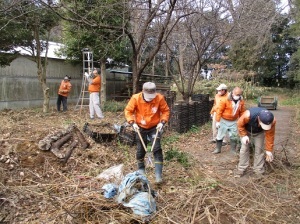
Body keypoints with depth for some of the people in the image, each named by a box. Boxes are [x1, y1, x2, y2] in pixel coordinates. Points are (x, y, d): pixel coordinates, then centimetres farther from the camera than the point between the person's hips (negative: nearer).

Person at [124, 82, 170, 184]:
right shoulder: (135, 98, -19)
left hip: (155, 127, -1)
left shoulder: (160, 98, -19)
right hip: (140, 128, 1)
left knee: (157, 149, -10)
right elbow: (128, 111, -7)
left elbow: (166, 111, -5)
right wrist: (132, 122, -19)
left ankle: (158, 174, -5)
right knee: (140, 150, 10)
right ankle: (141, 169, 36)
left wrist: (162, 122, -18)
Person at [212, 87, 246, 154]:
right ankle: (218, 149, 22)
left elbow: (242, 112, 6)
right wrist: (217, 121, -15)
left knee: (234, 136, 10)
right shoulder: (225, 100, -20)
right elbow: (219, 110, -15)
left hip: (234, 121, 3)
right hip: (224, 121, -3)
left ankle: (233, 150, 25)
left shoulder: (241, 101, -6)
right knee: (220, 135, 7)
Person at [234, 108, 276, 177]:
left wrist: (269, 150, -19)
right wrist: (244, 135, -28)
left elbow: (270, 135, -24)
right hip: (247, 131, -1)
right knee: (244, 149, -2)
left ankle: (259, 170, 8)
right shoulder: (248, 115, -44)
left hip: (259, 133, 1)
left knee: (259, 150, -4)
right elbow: (240, 124, -23)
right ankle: (241, 169, 8)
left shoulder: (272, 121, -35)